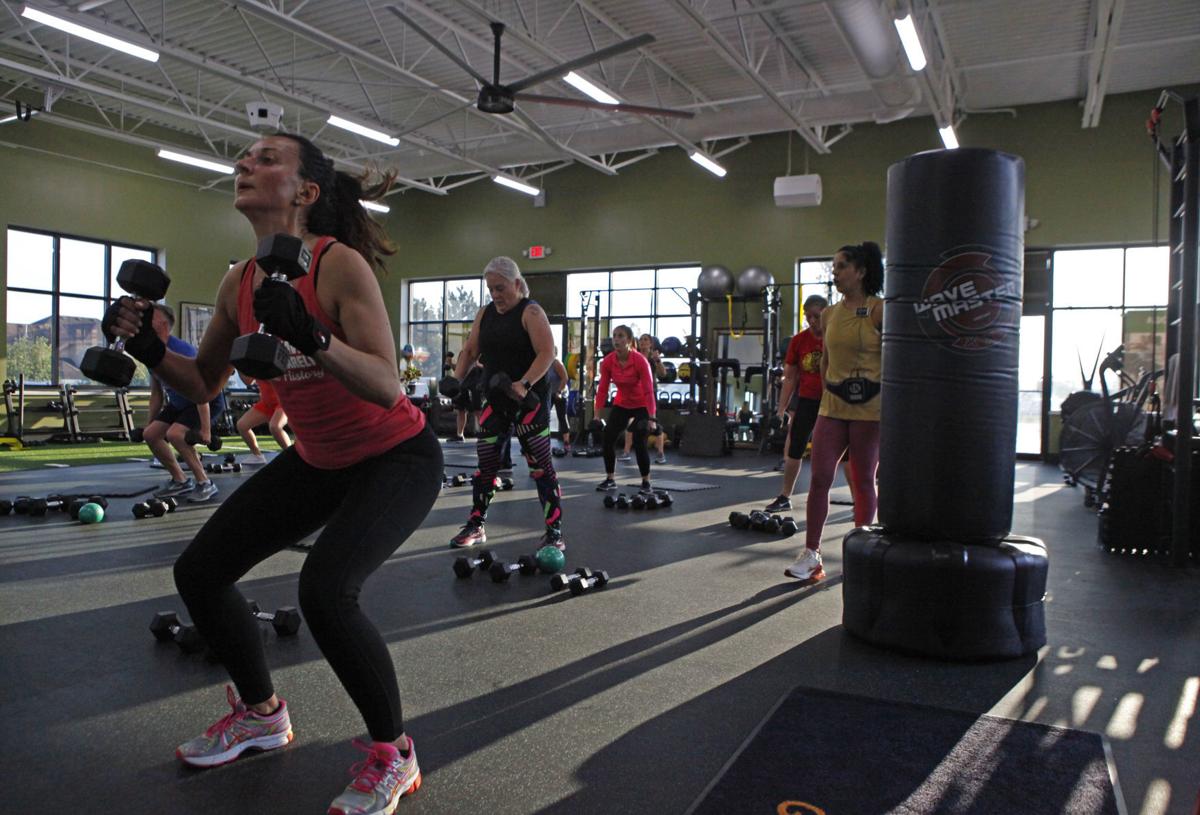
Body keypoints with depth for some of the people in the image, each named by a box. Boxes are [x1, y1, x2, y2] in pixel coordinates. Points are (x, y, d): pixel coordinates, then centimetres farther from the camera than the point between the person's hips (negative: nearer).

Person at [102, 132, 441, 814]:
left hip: (397, 457, -8)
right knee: (199, 570, 6)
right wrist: (150, 350, -7)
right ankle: (262, 715, 30)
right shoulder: (238, 284, -2)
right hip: (317, 460, 8)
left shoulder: (340, 265, -23)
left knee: (325, 589, -28)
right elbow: (204, 384, 10)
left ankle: (393, 755, -2)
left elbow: (388, 388, -31)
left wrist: (312, 337, -44)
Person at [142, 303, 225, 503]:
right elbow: (156, 393, 12)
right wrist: (150, 422, 13)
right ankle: (180, 481, 12)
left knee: (175, 434, -28)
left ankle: (205, 484, -15)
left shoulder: (181, 351, -27)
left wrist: (205, 430, -30)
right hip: (180, 403, 9)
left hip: (210, 402, -9)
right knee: (150, 434, 0)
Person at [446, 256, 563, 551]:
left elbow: (547, 353, -19)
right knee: (486, 464, 9)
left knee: (541, 465, -3)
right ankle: (475, 526, 22)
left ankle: (554, 533, 1)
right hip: (496, 400, 6)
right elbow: (470, 351, 15)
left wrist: (524, 384, -32)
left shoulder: (531, 312, -9)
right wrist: (457, 380, -2)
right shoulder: (485, 314, 11)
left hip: (530, 400, -6)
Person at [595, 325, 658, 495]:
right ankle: (610, 480, 8)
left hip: (641, 406, -4)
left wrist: (651, 418, -29)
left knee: (639, 443, -14)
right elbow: (602, 389, -8)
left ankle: (646, 482, 3)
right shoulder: (607, 361, -14)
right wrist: (597, 416, -10)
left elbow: (649, 391, -25)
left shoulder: (640, 361, -26)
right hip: (621, 404, 4)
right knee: (608, 439, -6)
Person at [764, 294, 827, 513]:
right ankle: (785, 497, 19)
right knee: (794, 450, 8)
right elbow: (790, 378, 4)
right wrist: (782, 410, 1)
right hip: (807, 400, 3)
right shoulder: (798, 341, -1)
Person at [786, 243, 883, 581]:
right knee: (819, 477, -2)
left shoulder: (878, 311, -7)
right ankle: (811, 555, 3)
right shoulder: (829, 314, 9)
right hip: (832, 407, 4)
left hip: (868, 408, -4)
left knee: (863, 481, 6)